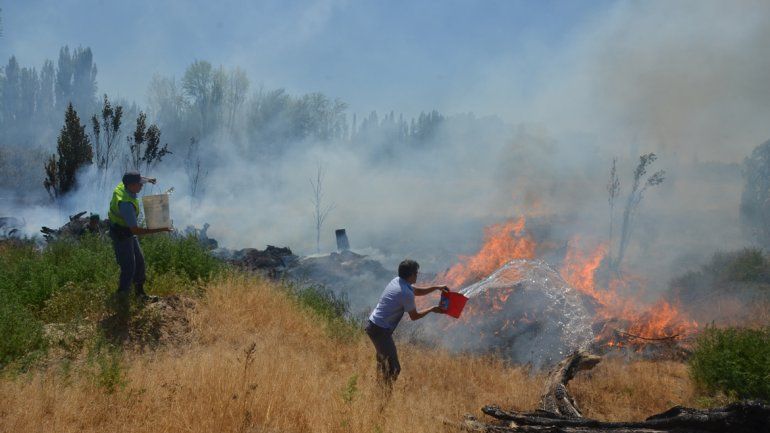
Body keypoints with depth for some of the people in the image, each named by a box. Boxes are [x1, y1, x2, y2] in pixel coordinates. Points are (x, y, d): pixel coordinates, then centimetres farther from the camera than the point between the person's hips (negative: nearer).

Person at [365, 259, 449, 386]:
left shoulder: (396, 281, 8)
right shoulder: (406, 293, -20)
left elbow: (418, 291, 25)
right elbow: (414, 316, -6)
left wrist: (436, 287, 20)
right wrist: (432, 310, 7)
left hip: (371, 325, 10)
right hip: (381, 330, -10)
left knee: (383, 357, 29)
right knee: (393, 368, -7)